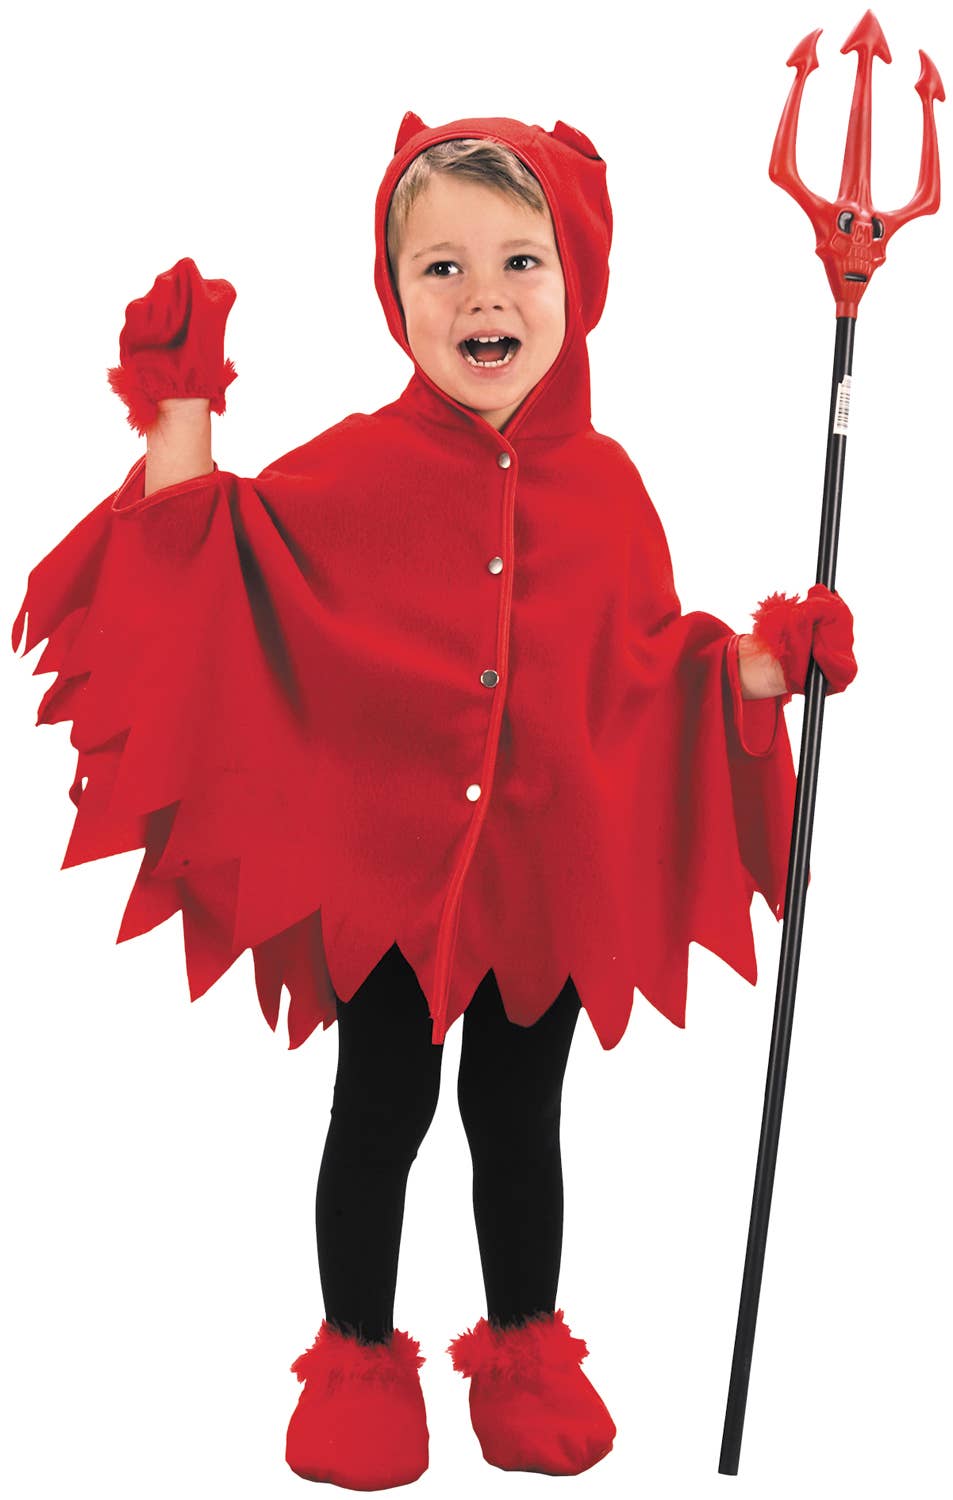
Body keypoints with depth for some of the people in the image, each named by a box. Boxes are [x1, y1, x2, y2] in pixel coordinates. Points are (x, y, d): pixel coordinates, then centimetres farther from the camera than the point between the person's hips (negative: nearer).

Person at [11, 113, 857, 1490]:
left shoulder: (604, 485, -1)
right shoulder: (354, 472, -8)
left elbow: (644, 661, 8)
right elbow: (216, 582, -10)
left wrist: (751, 668, -5)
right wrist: (181, 440, -19)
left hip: (551, 873, 2)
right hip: (386, 869, -2)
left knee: (518, 1122, 18)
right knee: (378, 1120, 13)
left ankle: (524, 1353, 38)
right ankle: (360, 1362, 33)